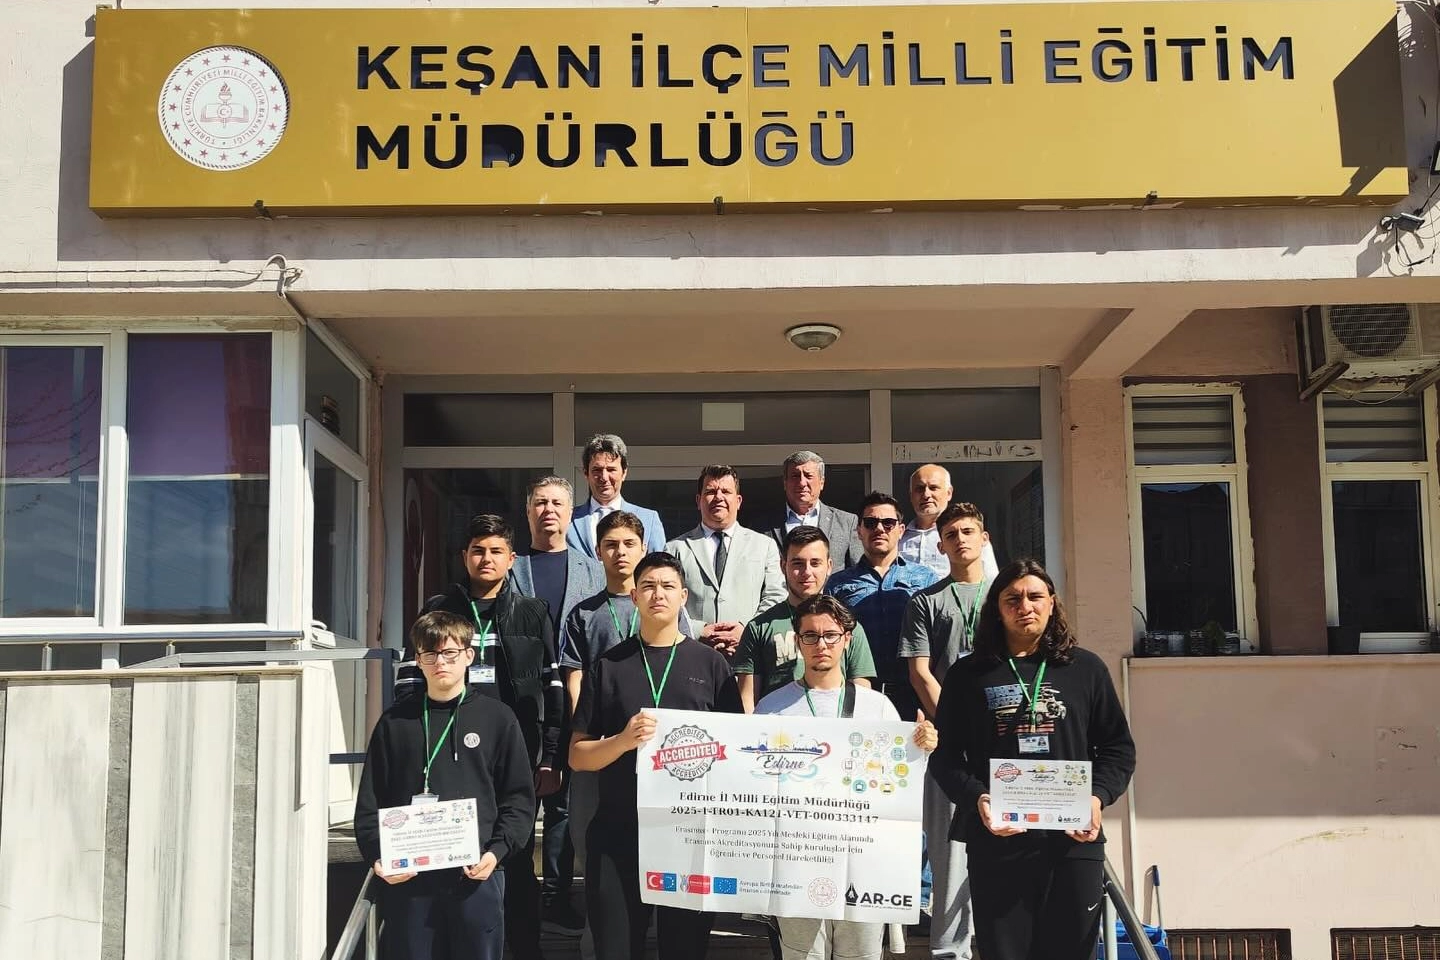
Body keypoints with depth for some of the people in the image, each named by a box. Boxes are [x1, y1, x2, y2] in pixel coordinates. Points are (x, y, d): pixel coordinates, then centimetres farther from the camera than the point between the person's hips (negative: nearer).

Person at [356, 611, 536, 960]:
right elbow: (370, 801, 9)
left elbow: (519, 798, 4)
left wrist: (497, 851, -9)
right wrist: (377, 857, -6)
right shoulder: (395, 722, 10)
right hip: (407, 878, 1)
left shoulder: (498, 718, 6)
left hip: (477, 874, -1)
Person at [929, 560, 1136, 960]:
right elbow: (945, 754, 4)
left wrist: (1098, 797, -6)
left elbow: (1118, 747, 11)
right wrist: (976, 799, -13)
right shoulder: (967, 674, 7)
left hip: (1074, 840, 1)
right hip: (996, 842, -1)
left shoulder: (1086, 668, 9)